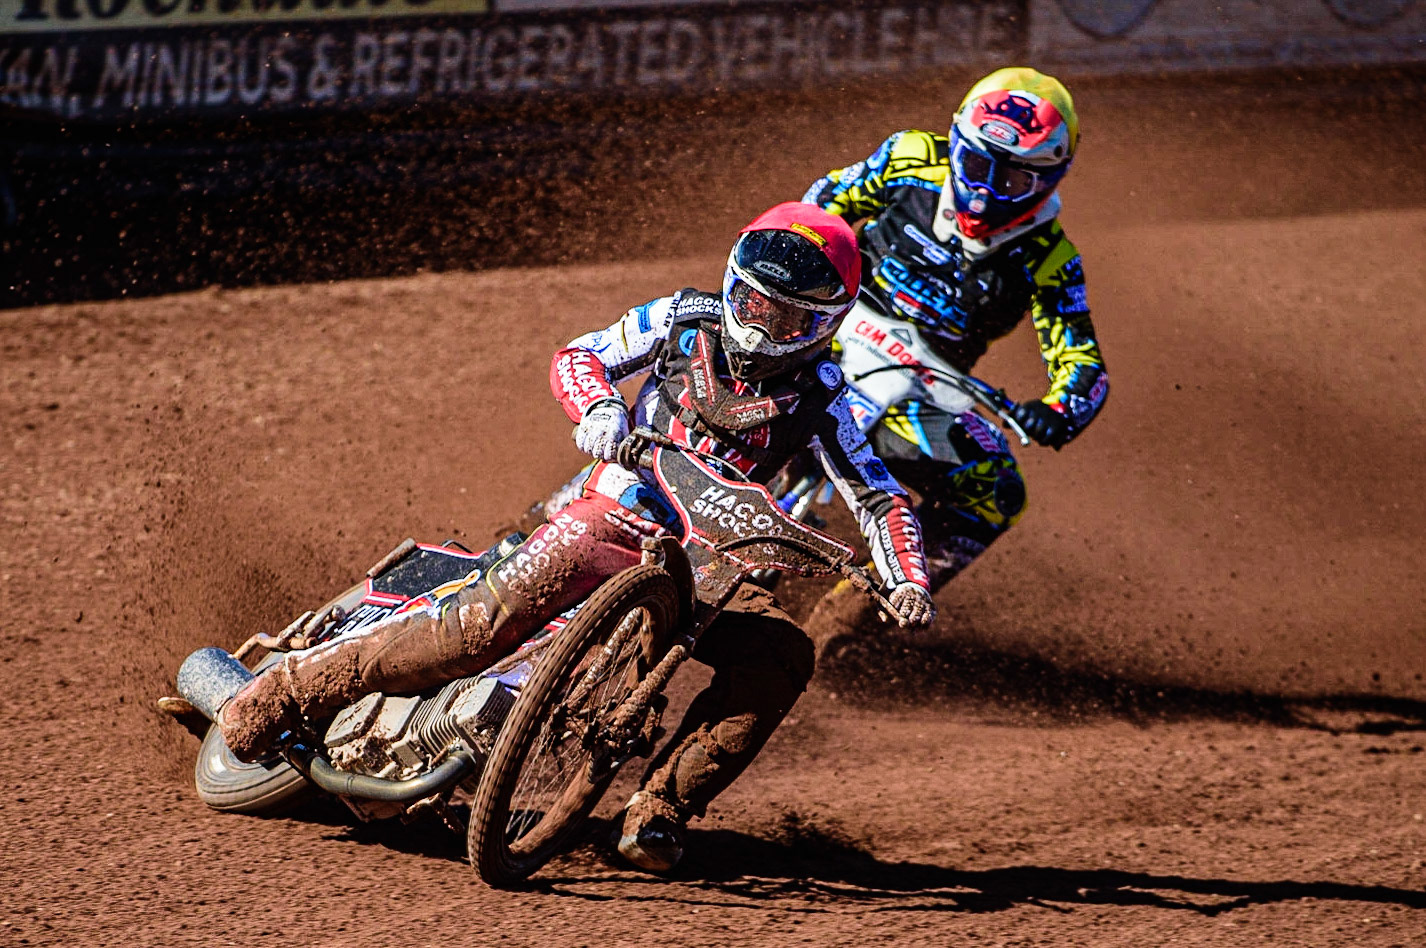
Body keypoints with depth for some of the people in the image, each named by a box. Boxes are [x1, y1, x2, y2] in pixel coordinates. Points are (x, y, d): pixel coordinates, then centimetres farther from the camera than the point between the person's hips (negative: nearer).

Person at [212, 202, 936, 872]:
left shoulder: (821, 397, -3)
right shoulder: (686, 322, -2)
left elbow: (880, 498, -2)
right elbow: (576, 357, 3)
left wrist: (908, 583, -20)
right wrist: (598, 408, -21)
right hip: (614, 514, -2)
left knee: (782, 657, -28)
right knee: (489, 621, -26)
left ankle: (659, 807, -23)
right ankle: (290, 686, -19)